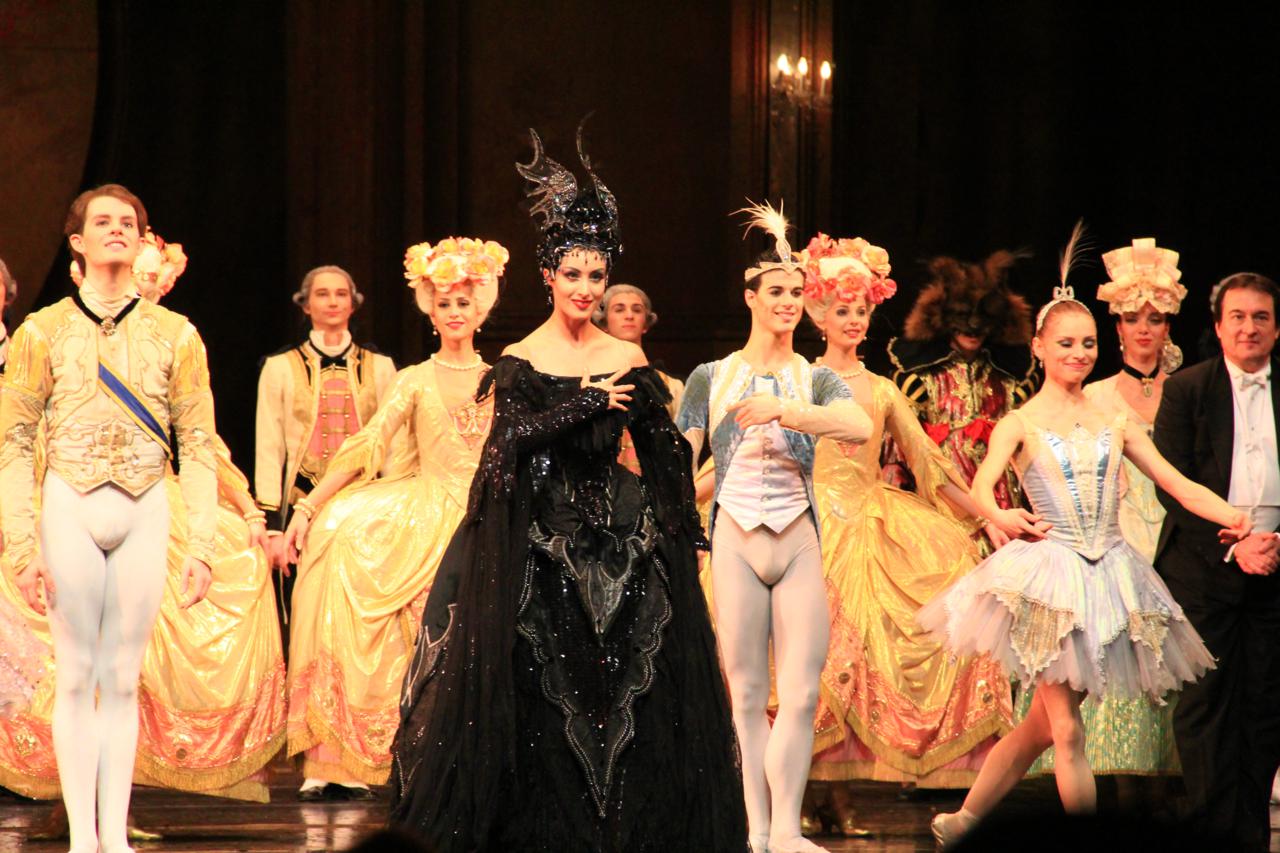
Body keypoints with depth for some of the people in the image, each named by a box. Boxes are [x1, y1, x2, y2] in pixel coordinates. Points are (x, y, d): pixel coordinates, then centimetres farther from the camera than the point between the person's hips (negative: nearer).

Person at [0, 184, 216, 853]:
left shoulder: (174, 335, 7)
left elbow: (199, 446, 6)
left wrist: (201, 545, -2)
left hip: (144, 512, 1)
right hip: (70, 505, -1)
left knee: (123, 679, 2)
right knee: (76, 676, -1)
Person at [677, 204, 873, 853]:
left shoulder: (815, 380, 7)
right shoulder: (711, 378, 7)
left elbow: (861, 427, -15)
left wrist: (782, 411, -22)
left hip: (799, 540, 1)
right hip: (735, 540, -1)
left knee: (800, 693, -4)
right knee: (747, 694, 0)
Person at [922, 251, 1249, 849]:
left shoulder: (1114, 423, 11)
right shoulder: (1021, 425, 0)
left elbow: (1177, 484, 5)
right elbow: (982, 483, -17)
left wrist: (1234, 518, -13)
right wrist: (999, 516, -41)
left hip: (1109, 573, 4)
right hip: (1049, 573, -4)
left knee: (1044, 724, 9)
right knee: (1066, 731, -8)